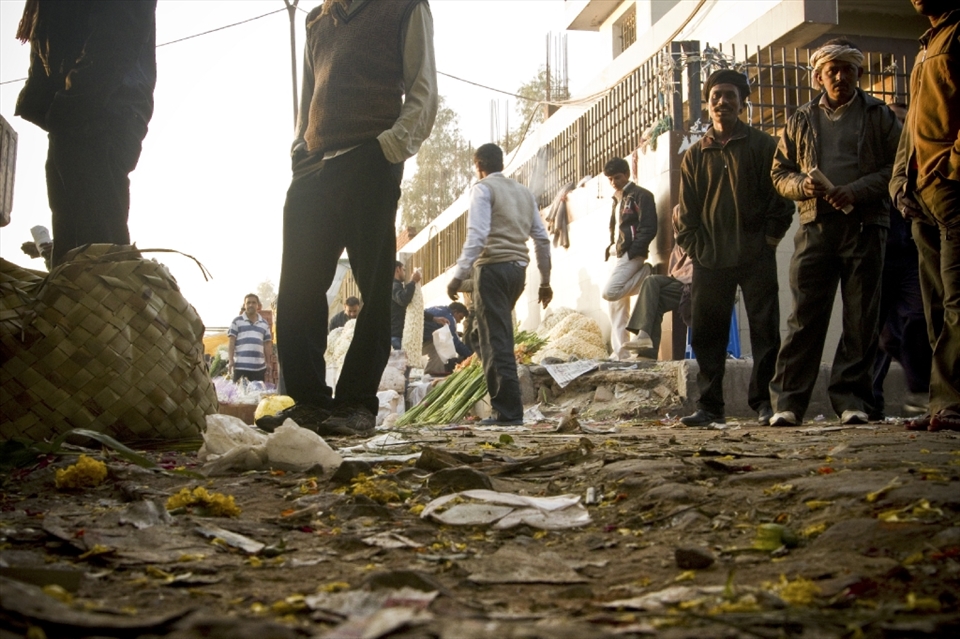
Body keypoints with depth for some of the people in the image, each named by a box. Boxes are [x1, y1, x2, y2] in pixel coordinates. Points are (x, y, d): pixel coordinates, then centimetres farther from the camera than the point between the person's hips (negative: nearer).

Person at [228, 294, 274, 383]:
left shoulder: (264, 323, 16)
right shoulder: (237, 321, 6)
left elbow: (267, 344, 16)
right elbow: (231, 341, 1)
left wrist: (268, 363, 13)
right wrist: (230, 360, -9)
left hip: (259, 367, 3)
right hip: (240, 366, -3)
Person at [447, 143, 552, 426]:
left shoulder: (483, 188, -1)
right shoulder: (524, 191, 18)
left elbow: (477, 235, -16)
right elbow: (542, 238, 15)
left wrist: (458, 275, -19)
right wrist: (545, 281, 21)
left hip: (492, 267, -7)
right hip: (518, 268, 7)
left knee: (497, 341, -6)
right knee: (488, 336, 17)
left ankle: (509, 412, -9)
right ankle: (505, 405, 15)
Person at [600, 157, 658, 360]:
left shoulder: (641, 196, -3)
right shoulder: (617, 201, 22)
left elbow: (649, 228, -12)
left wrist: (632, 253, -18)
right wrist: (610, 248, 8)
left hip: (632, 254, -8)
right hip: (619, 255, 8)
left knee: (609, 292, -24)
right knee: (617, 306, 2)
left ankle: (647, 274, -5)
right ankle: (622, 354, 3)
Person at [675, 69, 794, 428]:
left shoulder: (763, 146, 7)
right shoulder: (695, 155, 14)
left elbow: (780, 196, 2)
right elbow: (686, 211, 13)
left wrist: (770, 236, -6)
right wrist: (694, 247, 2)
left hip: (756, 257, -2)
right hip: (709, 260, 3)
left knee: (765, 330, -1)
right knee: (706, 334, 2)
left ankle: (764, 402, 6)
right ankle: (710, 406, 9)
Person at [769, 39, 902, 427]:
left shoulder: (879, 116, 11)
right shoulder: (801, 121, 17)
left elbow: (898, 166, 2)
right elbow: (779, 174, 16)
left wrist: (857, 191, -12)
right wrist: (804, 185, -6)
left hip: (864, 225, -1)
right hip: (815, 227, 1)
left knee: (861, 319, -1)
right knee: (805, 317, -4)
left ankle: (852, 399, 5)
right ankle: (788, 401, -4)